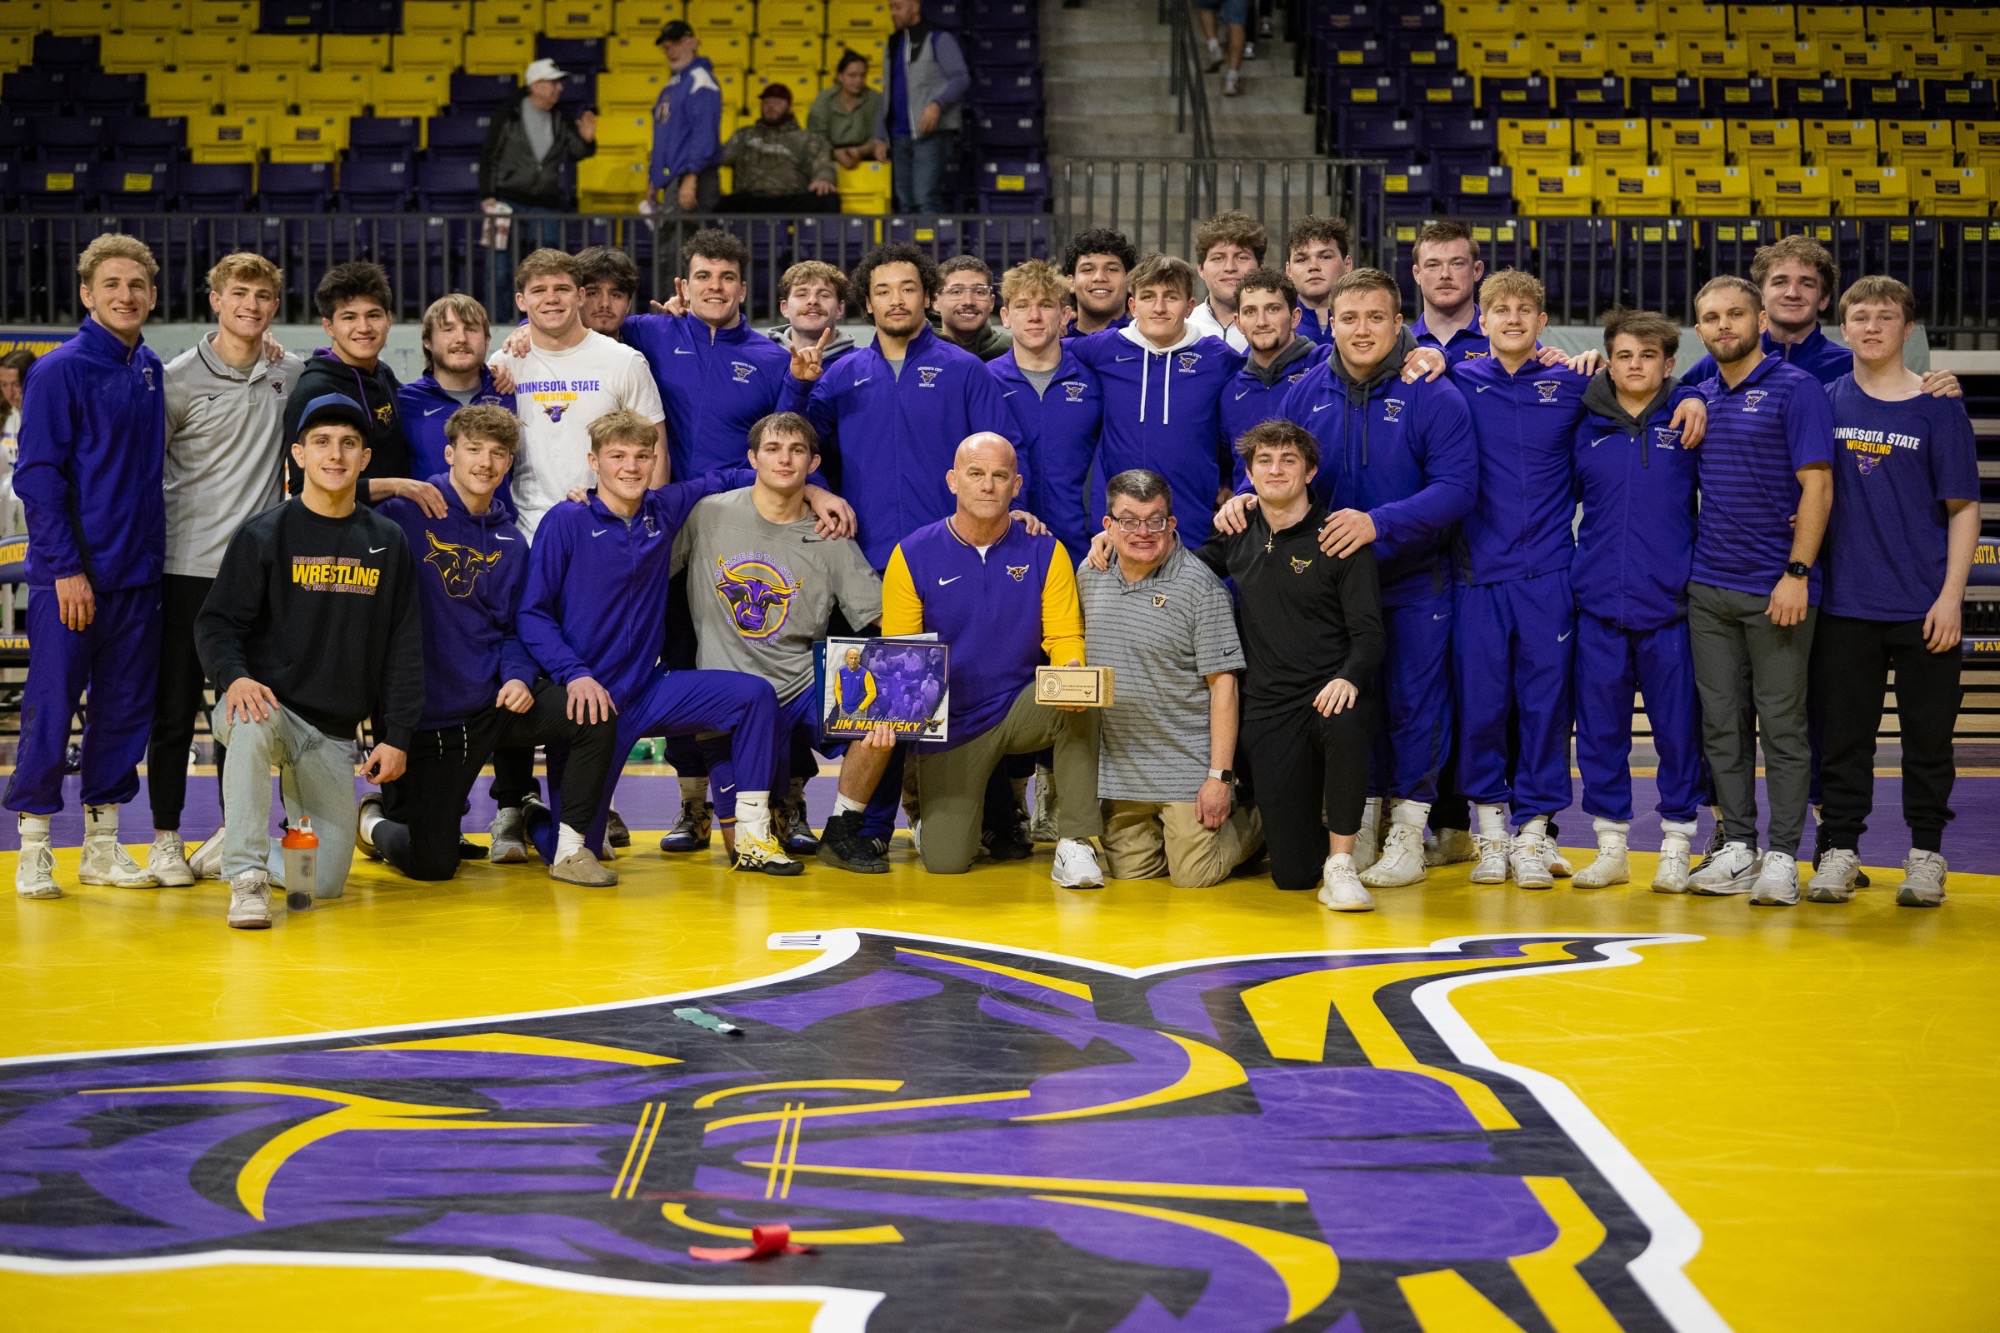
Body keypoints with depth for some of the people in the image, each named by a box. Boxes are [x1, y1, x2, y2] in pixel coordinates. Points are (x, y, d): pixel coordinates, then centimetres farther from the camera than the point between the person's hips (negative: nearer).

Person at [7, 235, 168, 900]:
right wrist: (66, 567, -16)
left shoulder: (153, 371, 10)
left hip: (138, 571, 6)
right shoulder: (59, 371, -8)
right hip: (69, 576, -6)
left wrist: (152, 554, 11)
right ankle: (34, 845, 9)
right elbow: (37, 475, -11)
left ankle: (103, 843, 18)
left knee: (126, 707, 9)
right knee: (51, 705, -1)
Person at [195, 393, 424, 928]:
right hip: (268, 704, -3)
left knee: (325, 882, -2)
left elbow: (404, 645, 9)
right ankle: (246, 874, -29)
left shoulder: (388, 543, 7)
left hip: (333, 733, 3)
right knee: (250, 726, -41)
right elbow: (217, 622, -5)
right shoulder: (263, 535, -3)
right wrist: (235, 677, -26)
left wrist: (396, 737, 3)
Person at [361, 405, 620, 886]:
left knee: (596, 718, -19)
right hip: (426, 715, -4)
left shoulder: (510, 542, 9)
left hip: (494, 701, 5)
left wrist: (518, 677, -6)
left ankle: (570, 850, -3)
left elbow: (512, 628, 12)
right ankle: (374, 820, 30)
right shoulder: (406, 515, -8)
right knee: (430, 867, -5)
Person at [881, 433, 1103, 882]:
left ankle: (1075, 843, -22)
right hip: (949, 726, 0)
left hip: (1022, 710, 0)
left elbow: (1065, 636, -4)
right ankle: (931, 804, 29)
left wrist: (1072, 672, -28)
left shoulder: (1044, 552, -4)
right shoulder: (912, 555, -6)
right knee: (944, 861, -10)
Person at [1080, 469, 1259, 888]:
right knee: (1128, 871, 9)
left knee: (1194, 875, -4)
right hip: (1120, 766, 6)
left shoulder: (1200, 586, -13)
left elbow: (1223, 684, -13)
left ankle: (1250, 819, 24)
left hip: (1188, 764, -5)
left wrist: (1220, 775, -16)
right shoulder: (1090, 575, 5)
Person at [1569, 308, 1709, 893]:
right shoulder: (1586, 427, 7)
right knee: (1600, 726, 6)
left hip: (1669, 603, -2)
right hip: (1598, 603, 2)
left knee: (1677, 725, 3)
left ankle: (1676, 844, 15)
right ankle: (1611, 845, 17)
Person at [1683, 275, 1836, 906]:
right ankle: (1737, 848, 15)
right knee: (1722, 724, 7)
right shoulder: (1698, 397, 12)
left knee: (1781, 724, -1)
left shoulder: (1796, 389, -5)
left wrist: (1798, 574, -16)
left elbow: (1817, 486, -11)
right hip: (1709, 588, 6)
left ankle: (1782, 857, 3)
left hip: (1776, 590, -6)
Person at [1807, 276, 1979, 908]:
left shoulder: (1939, 409, -1)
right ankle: (1839, 851, 14)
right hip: (1845, 602, 2)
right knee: (1843, 733, 5)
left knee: (1927, 733, 4)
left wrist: (1951, 595, -8)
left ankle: (1925, 856, 13)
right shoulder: (1824, 401, 6)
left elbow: (1964, 508, -1)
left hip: (1923, 610, -2)